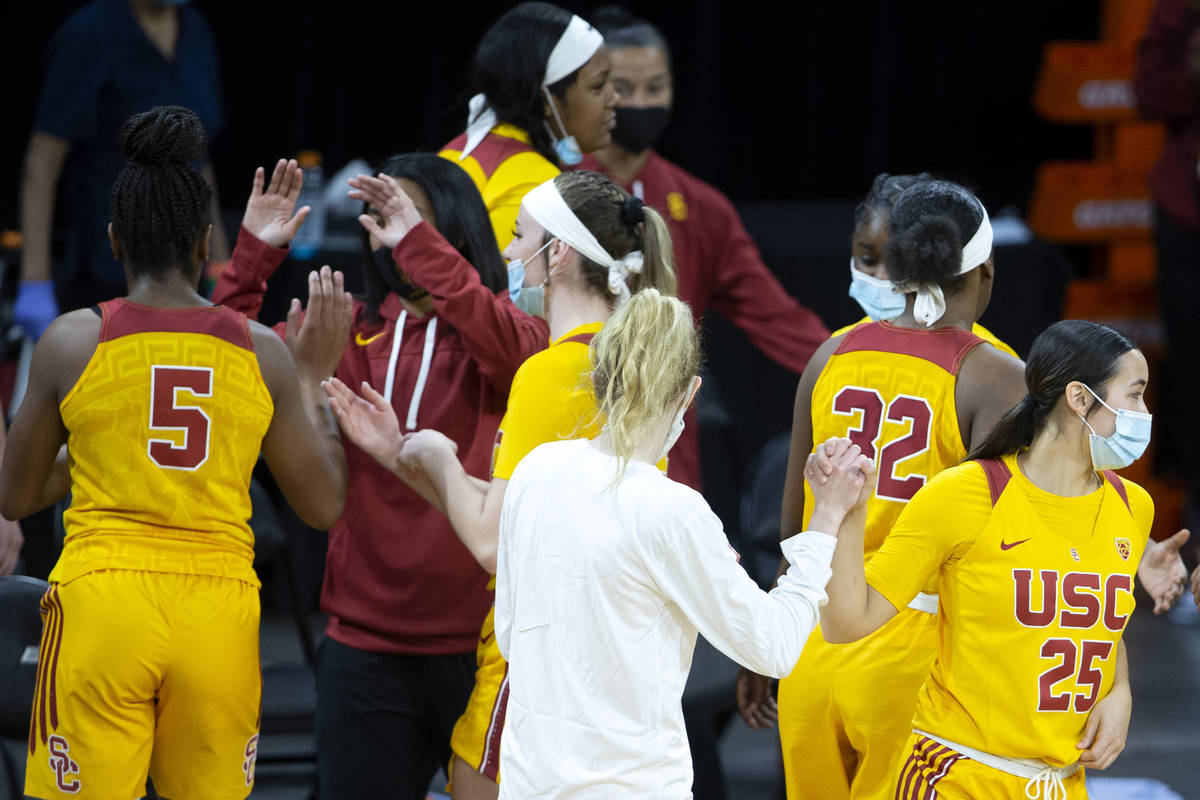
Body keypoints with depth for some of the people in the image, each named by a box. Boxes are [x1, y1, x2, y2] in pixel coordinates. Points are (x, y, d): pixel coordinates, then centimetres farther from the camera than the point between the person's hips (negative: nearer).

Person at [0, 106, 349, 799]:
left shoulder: (73, 342, -1)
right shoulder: (261, 352, 3)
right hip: (221, 611, 2)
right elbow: (325, 504, 10)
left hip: (101, 606, -2)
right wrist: (313, 377, 20)